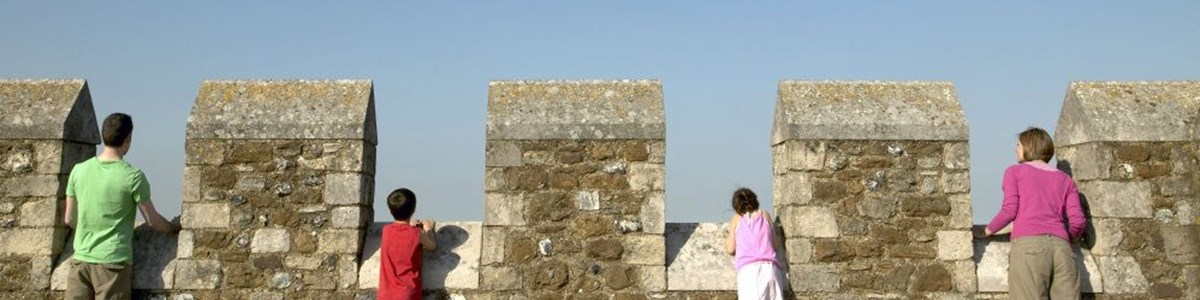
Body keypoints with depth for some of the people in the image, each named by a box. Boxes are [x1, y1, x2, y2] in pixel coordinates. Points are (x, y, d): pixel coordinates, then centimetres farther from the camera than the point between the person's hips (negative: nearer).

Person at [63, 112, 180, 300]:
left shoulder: (79, 171, 3)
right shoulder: (133, 176, -9)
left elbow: (69, 219, 12)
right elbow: (152, 221, -1)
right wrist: (174, 228, 19)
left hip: (80, 259, 4)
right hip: (113, 261, -4)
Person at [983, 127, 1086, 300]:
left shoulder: (1014, 171, 16)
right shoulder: (1065, 180, 25)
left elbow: (1010, 210, 3)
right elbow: (1078, 221, 13)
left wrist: (989, 230, 18)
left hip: (1029, 244, -3)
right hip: (1060, 246, 3)